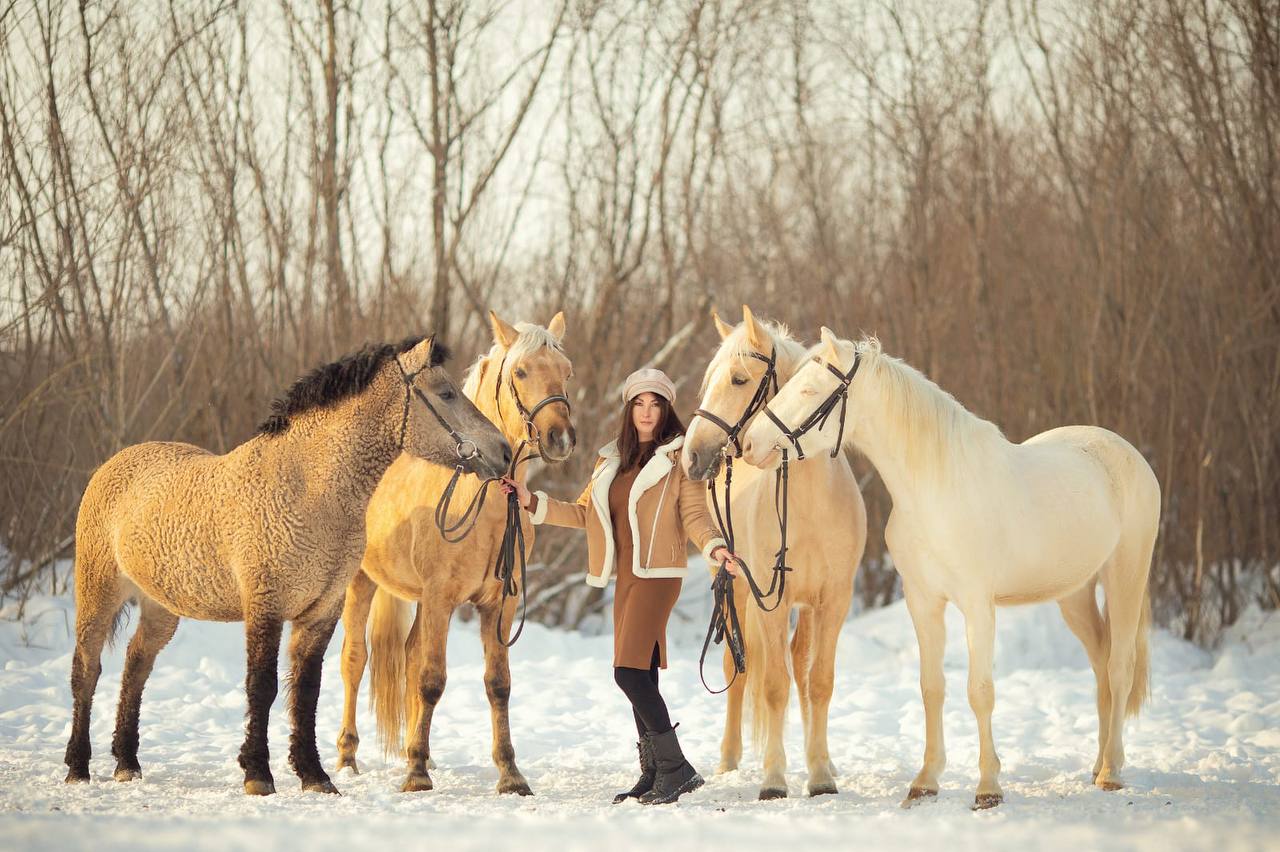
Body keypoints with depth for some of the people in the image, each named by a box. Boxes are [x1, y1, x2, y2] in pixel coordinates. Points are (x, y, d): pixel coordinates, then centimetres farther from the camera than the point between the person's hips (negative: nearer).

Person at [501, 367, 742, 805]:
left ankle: (675, 768, -12)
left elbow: (694, 515, -6)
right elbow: (584, 513, 21)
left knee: (630, 672, -16)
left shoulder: (679, 457, -1)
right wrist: (532, 502, 13)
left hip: (658, 575, -7)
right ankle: (653, 774, 13)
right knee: (640, 678, 8)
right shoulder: (612, 460, 17)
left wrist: (715, 547, -25)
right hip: (626, 577, 7)